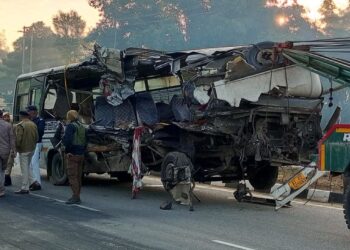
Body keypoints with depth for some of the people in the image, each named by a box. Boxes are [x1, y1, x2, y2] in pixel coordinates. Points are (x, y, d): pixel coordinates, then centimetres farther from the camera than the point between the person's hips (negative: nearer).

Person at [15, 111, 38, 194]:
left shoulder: (20, 125, -16)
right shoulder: (33, 125, 9)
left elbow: (18, 138, -20)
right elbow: (37, 137, 12)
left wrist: (17, 147, -5)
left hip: (23, 150, -7)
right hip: (32, 149, 7)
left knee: (24, 169, -2)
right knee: (27, 167, 22)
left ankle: (24, 188, 2)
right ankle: (33, 182, 14)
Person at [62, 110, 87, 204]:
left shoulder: (71, 126, -11)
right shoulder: (82, 127, 17)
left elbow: (67, 139, -23)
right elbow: (85, 141, 20)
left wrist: (67, 150, -11)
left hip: (73, 154, -9)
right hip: (81, 154, 9)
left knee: (72, 176, -7)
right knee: (78, 176, 13)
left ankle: (76, 197, -12)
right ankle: (77, 196, 18)